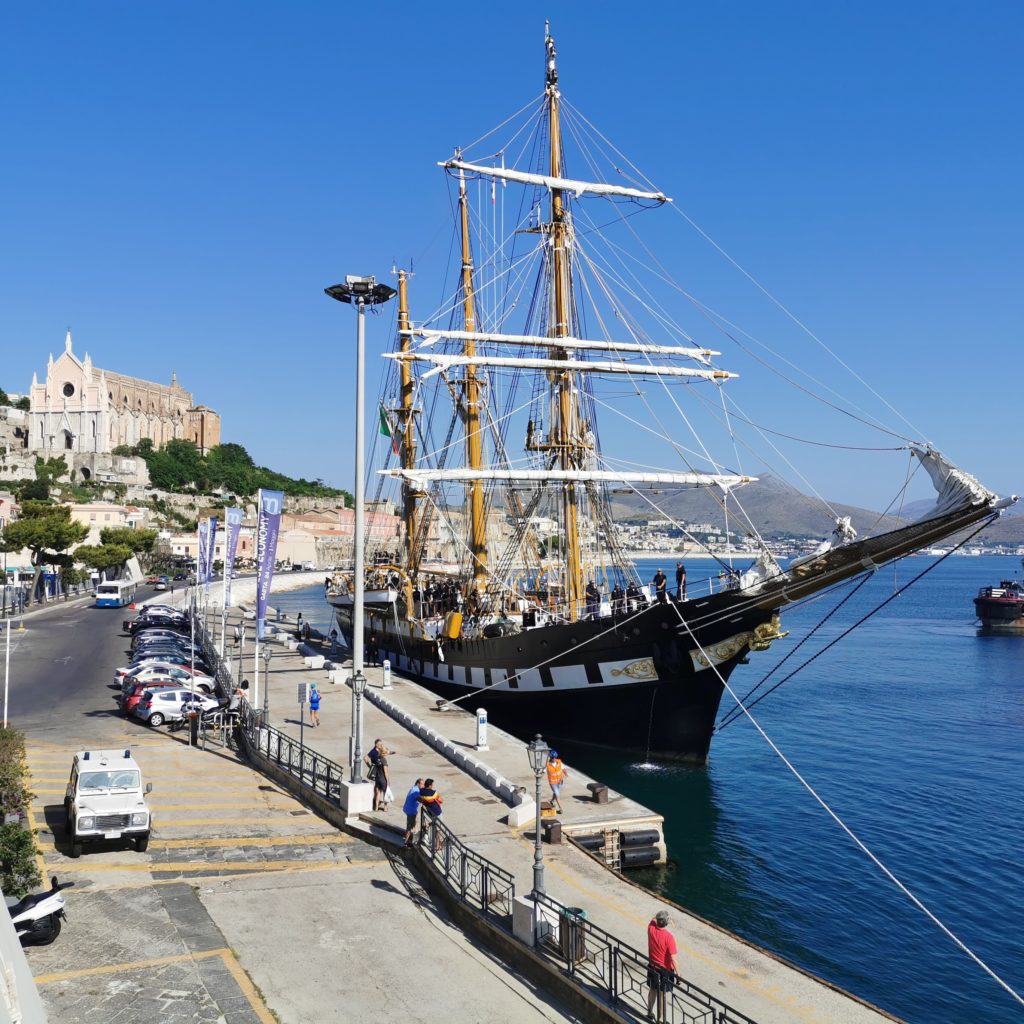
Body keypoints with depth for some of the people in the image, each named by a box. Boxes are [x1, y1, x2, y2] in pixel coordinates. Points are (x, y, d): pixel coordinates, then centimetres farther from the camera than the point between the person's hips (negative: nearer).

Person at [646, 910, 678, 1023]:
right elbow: (673, 958, -23)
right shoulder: (669, 937, -28)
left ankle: (650, 1013, 39)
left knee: (652, 990, 24)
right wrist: (678, 973, -14)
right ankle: (661, 1019, 22)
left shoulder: (651, 929, -15)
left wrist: (658, 916, 0)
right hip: (665, 970, -5)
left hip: (652, 966, 5)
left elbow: (653, 919, 12)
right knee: (662, 994, 10)